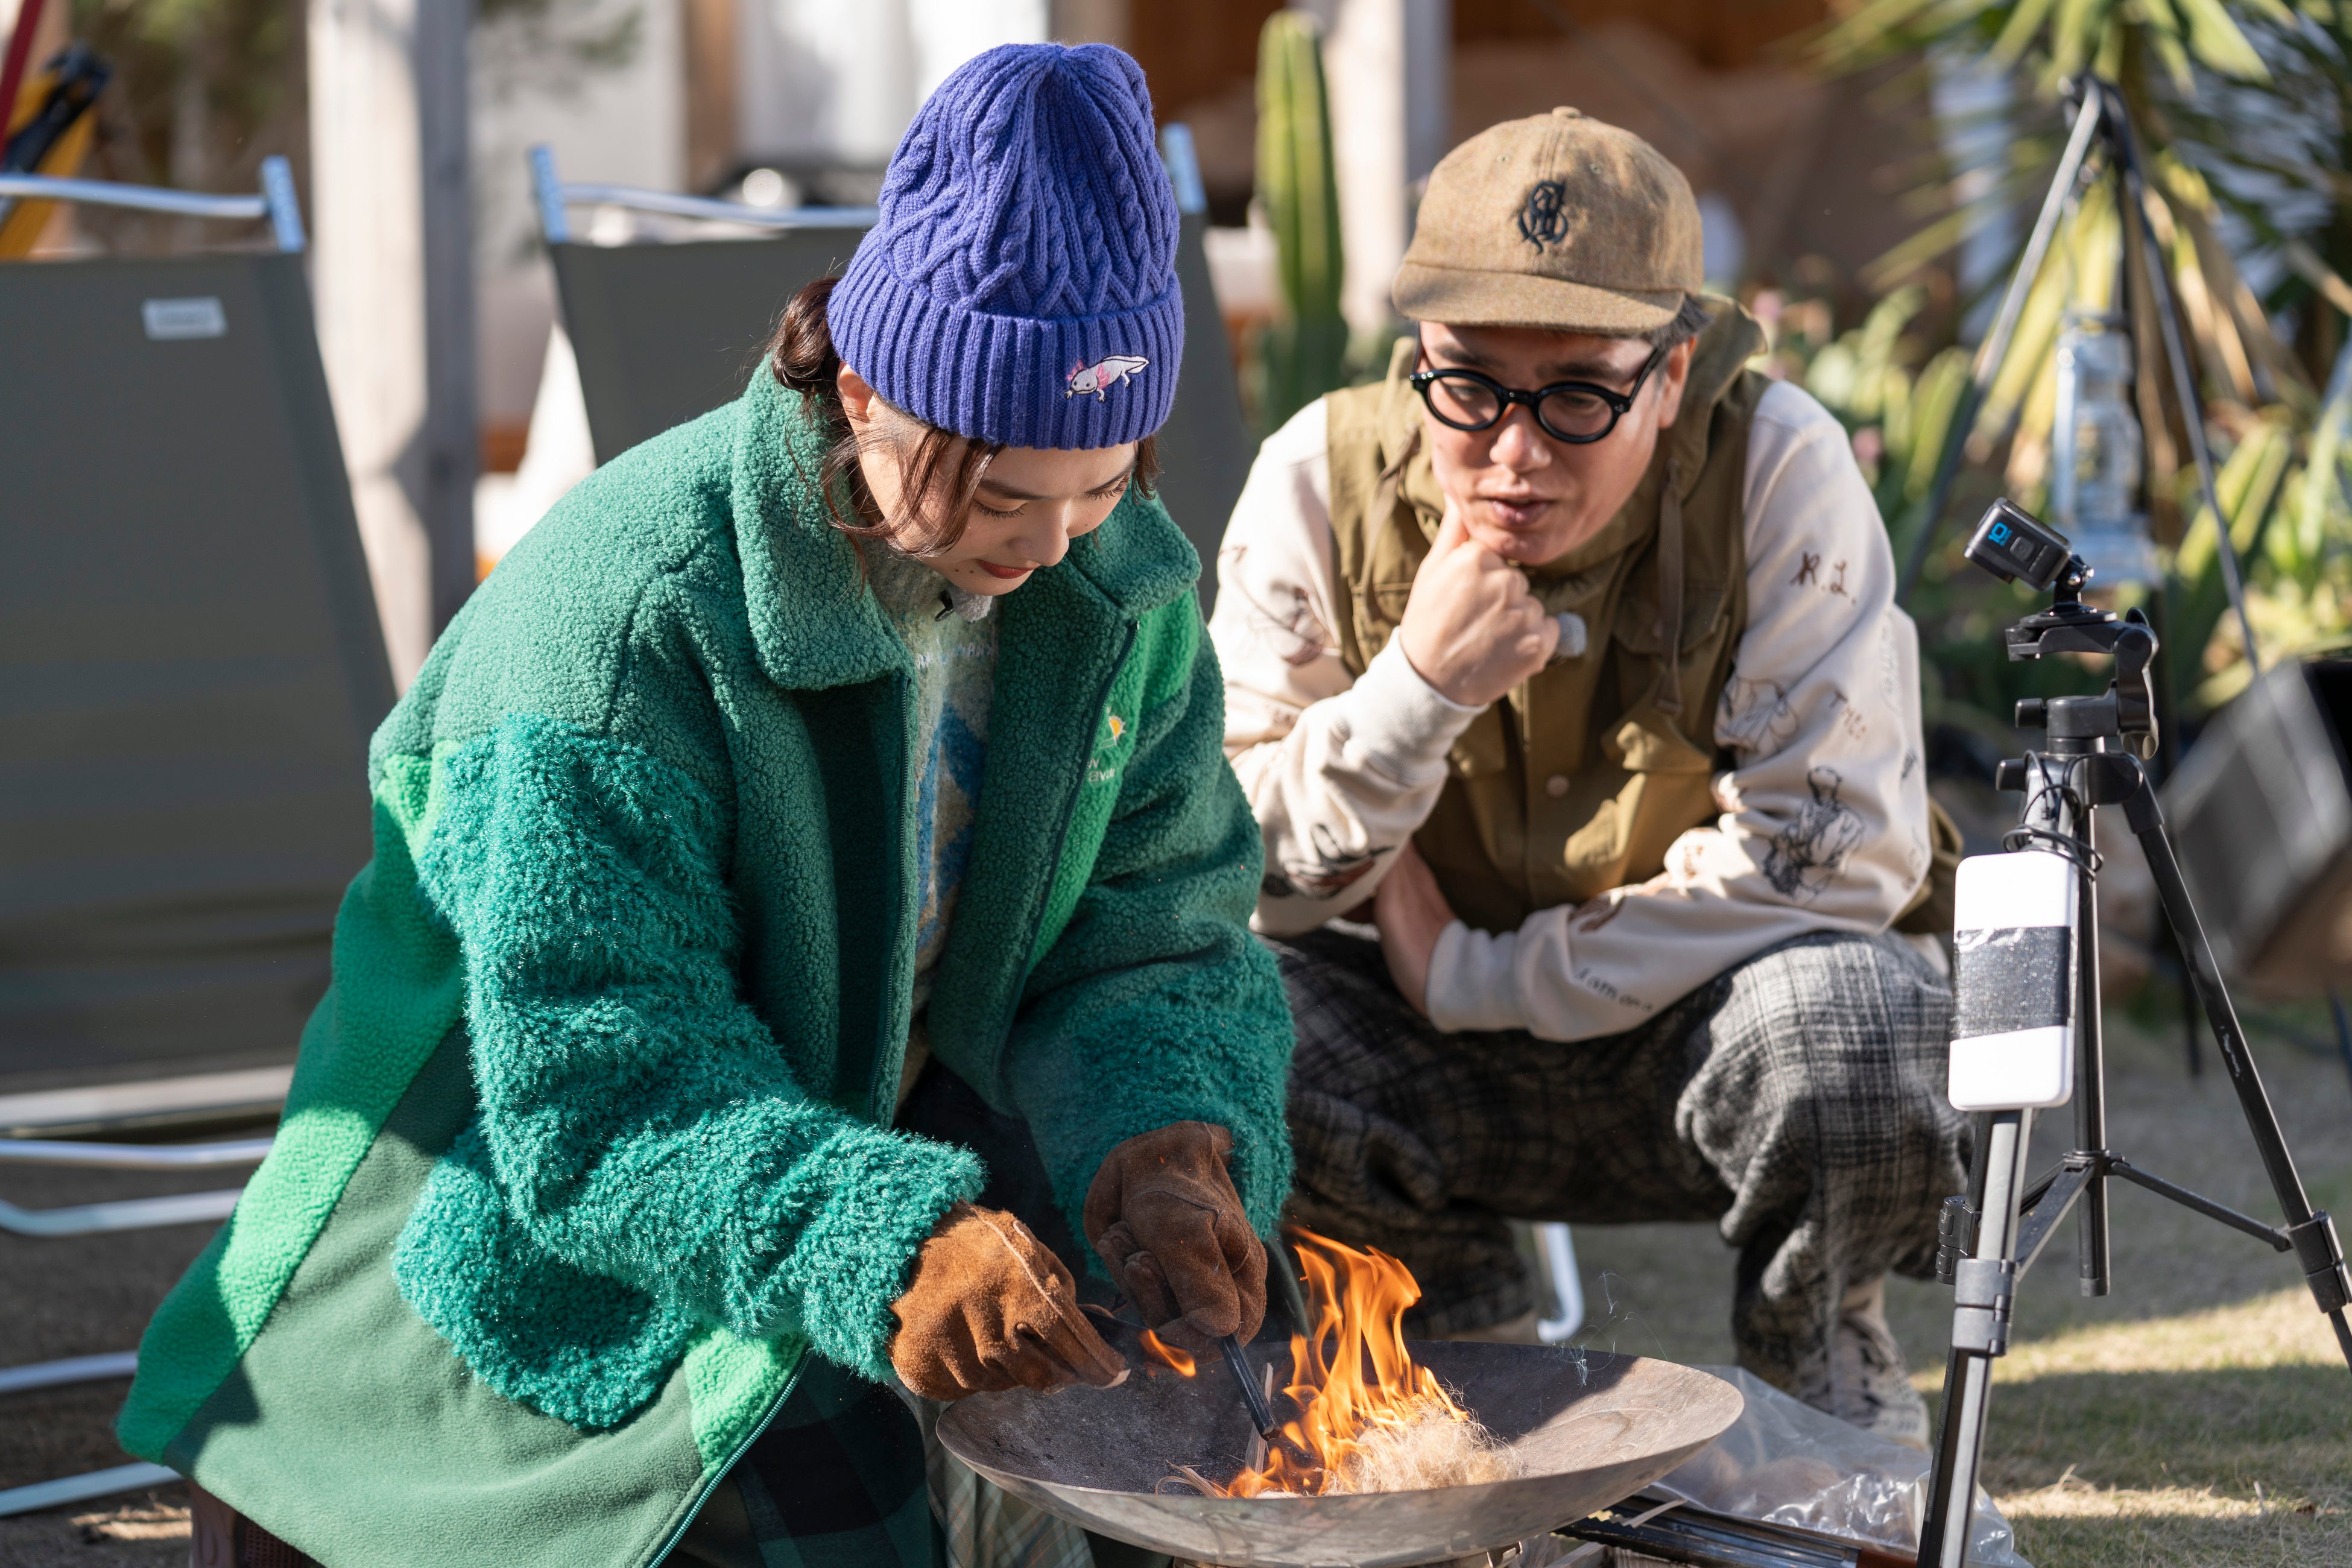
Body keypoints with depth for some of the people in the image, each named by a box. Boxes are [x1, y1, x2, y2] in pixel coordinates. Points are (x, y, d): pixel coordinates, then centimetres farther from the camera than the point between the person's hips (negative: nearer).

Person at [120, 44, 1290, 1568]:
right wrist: (879, 1251, -45)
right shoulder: (619, 613, -25)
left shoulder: (1126, 594, -3)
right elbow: (599, 1082, -29)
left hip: (895, 1151, 6)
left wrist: (1169, 1151, -25)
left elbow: (1161, 941, -1)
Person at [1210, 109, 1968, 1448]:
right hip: (1433, 1050, 2)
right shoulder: (1323, 479, -11)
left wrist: (1475, 975, -18)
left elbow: (1839, 854, -20)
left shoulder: (1780, 471, -18)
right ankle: (1465, 1337, 3)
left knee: (1856, 1018, -35)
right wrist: (1417, 689, -31)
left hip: (1704, 1011, -2)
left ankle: (1824, 1373, -2)